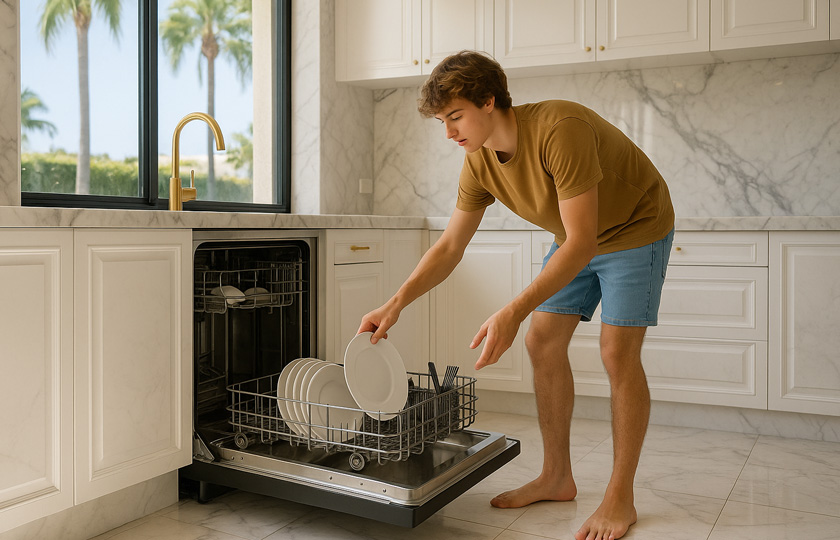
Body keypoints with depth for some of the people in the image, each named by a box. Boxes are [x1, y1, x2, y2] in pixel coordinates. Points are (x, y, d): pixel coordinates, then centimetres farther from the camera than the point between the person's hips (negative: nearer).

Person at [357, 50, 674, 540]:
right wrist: (395, 305, -18)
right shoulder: (479, 162, -12)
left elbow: (582, 241, -38)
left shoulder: (559, 129, -36)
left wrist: (514, 312, -44)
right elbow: (449, 246, -6)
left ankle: (620, 499, 2)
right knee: (543, 343, 1)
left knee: (618, 353, -12)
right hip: (576, 238, 7)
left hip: (636, 228, -7)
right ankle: (557, 478, 14)